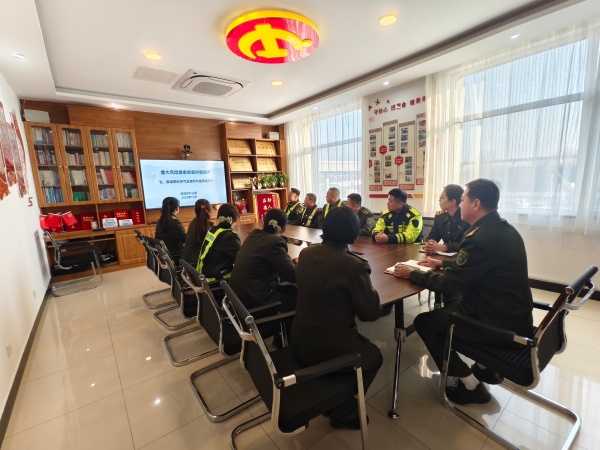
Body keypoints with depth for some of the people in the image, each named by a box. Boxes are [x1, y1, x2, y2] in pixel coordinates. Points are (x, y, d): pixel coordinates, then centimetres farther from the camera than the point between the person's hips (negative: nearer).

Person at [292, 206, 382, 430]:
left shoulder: (306, 253, -5)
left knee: (361, 344, 33)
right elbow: (371, 313, -13)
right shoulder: (354, 265, -24)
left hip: (300, 341, 7)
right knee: (374, 357, 24)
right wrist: (366, 285, 3)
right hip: (330, 349, -6)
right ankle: (343, 413, 30)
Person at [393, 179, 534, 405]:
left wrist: (412, 274, -10)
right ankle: (485, 366, 31)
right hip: (514, 314, 9)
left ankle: (470, 385, 11)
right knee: (446, 309, 27)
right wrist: (442, 264, 15)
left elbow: (448, 284, -22)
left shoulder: (481, 237, -28)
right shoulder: (504, 229, 3)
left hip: (498, 322, -9)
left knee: (424, 322, 2)